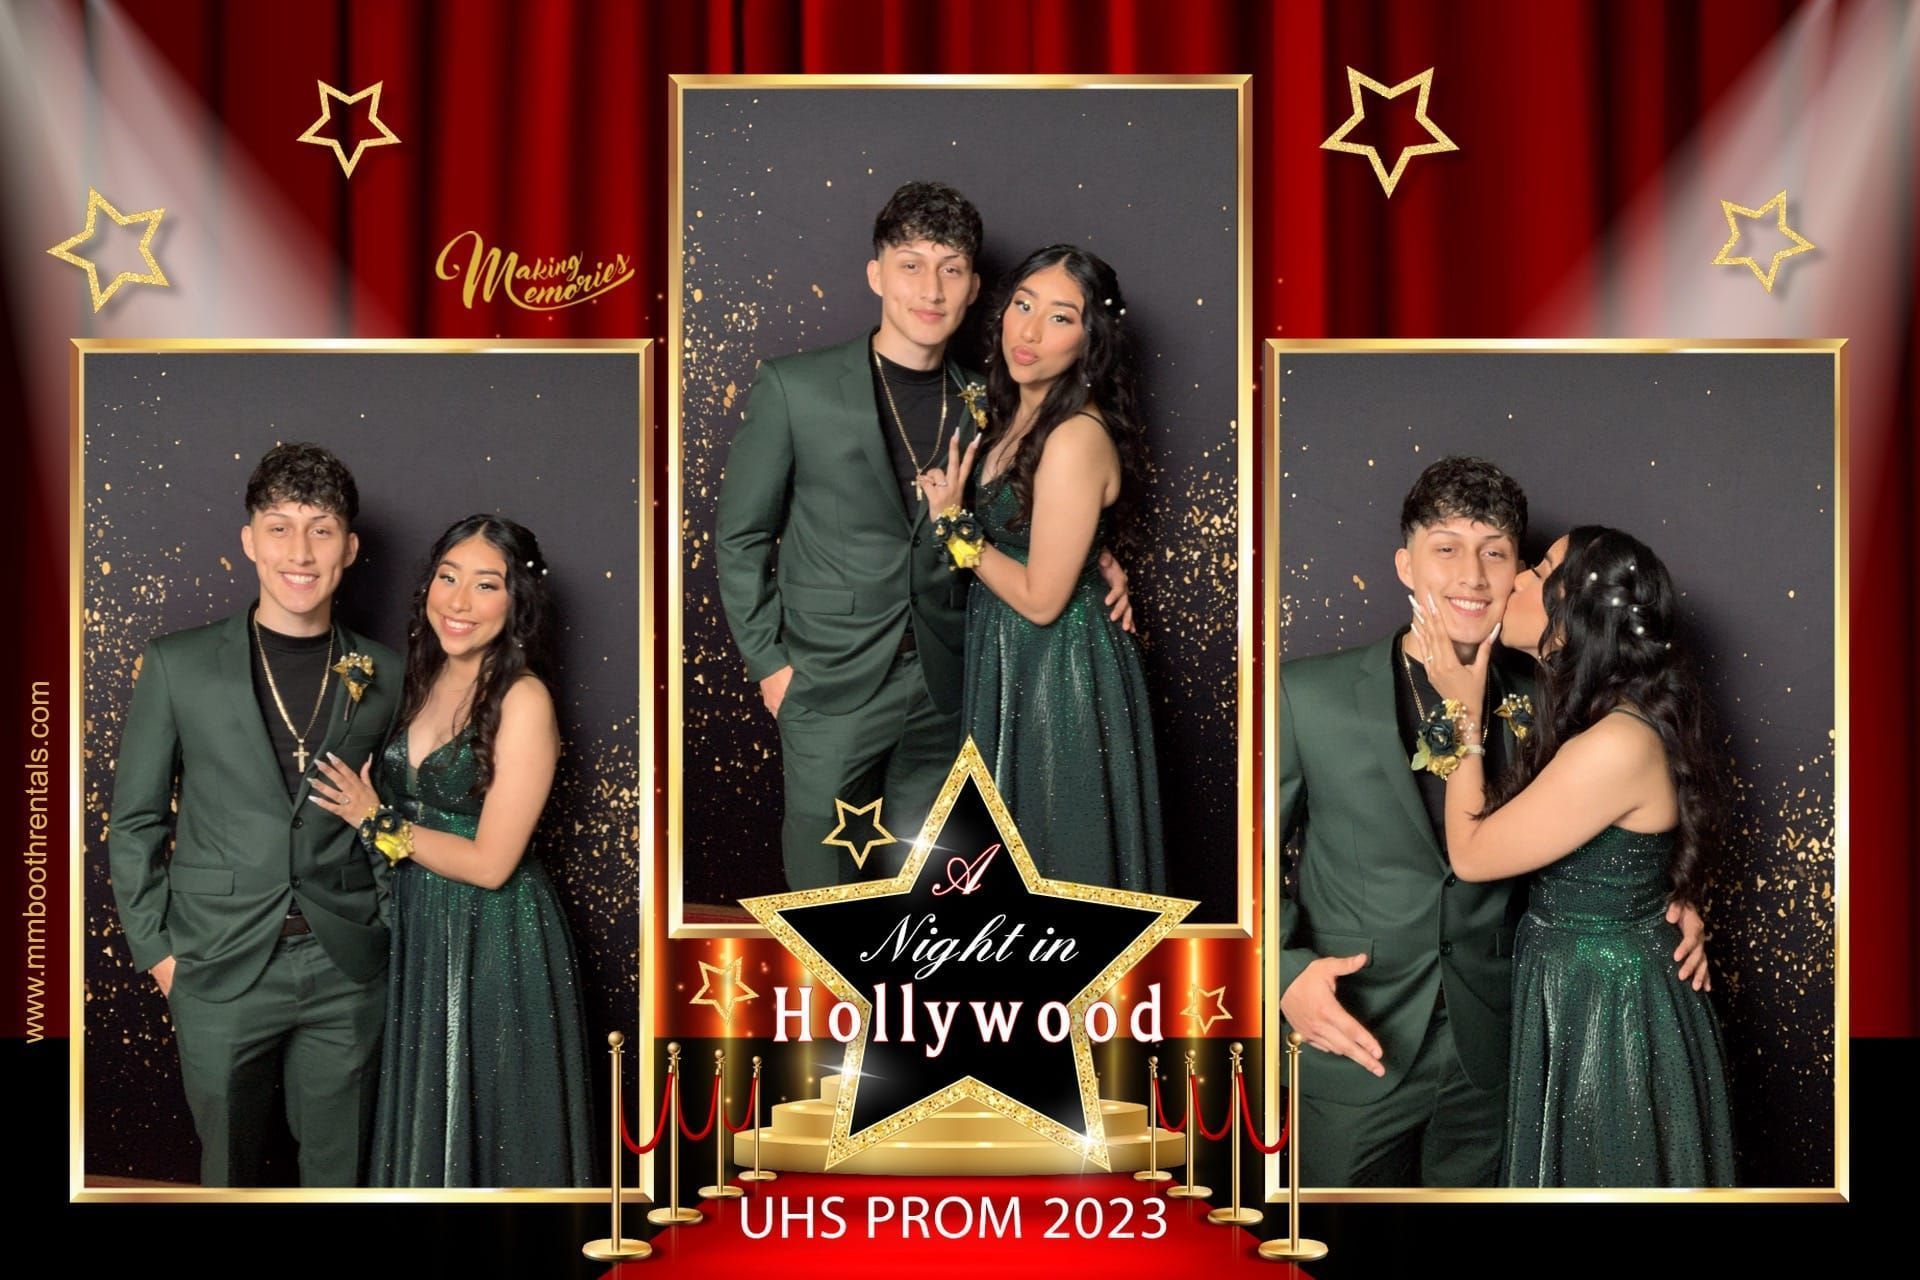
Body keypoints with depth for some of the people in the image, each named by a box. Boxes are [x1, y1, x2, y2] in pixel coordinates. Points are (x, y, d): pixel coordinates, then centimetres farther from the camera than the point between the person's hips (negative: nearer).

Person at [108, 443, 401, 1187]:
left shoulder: (382, 677, 5)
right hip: (222, 971, -1)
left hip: (347, 971, 1)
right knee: (230, 1170, 9)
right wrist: (155, 949, 0)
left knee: (339, 1172, 10)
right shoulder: (177, 666, -1)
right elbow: (133, 821, 4)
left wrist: (390, 928, 4)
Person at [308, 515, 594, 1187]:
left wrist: (377, 822, -11)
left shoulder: (523, 698, -19)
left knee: (486, 1126, 7)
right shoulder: (427, 679, 4)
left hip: (495, 939, -7)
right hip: (420, 929, 7)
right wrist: (365, 801, -1)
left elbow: (490, 862, -20)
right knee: (423, 1117, 18)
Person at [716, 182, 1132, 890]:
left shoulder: (982, 405, 4)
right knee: (824, 868, 4)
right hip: (832, 687, -3)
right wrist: (769, 663, -4)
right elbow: (741, 537, 1)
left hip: (942, 691, 3)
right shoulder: (794, 388, -6)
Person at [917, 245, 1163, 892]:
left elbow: (1041, 599, -23)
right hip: (1009, 652, 9)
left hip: (1058, 666, -9)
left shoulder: (1077, 438, -26)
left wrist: (955, 525, -15)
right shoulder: (1016, 410, 2)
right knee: (1014, 834, 23)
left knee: (1055, 844, 8)